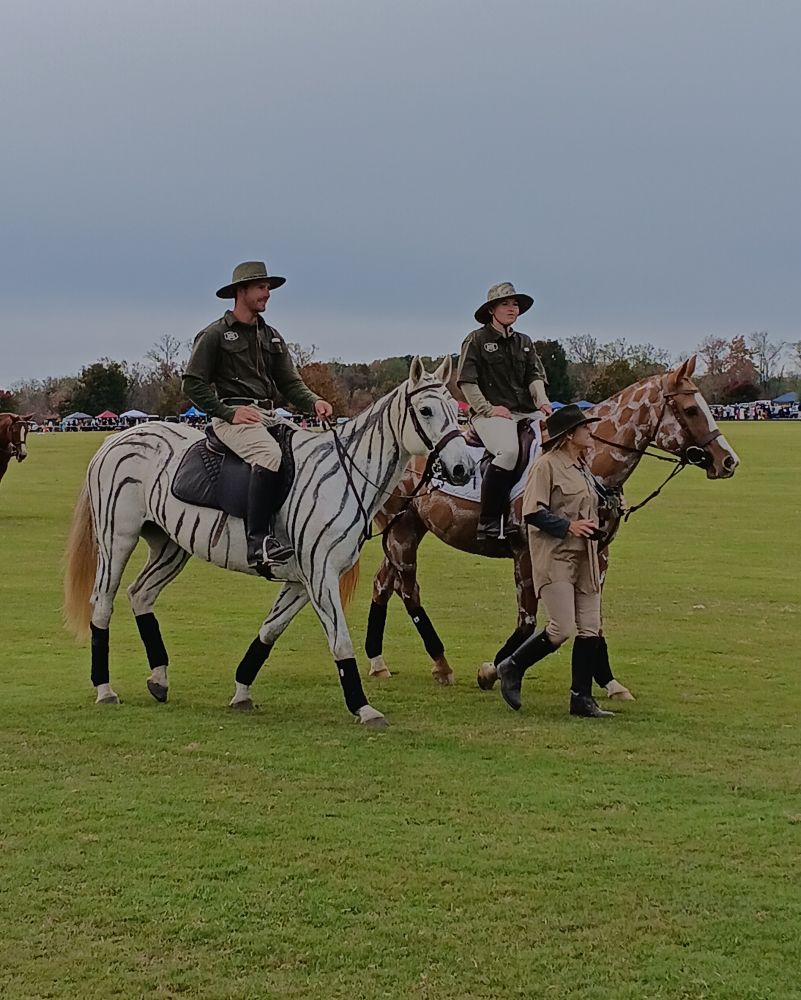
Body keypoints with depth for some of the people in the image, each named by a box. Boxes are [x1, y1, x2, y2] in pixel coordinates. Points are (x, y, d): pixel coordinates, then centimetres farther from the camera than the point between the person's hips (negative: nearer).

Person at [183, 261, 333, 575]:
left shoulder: (272, 337, 22)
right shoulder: (215, 334, 2)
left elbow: (290, 383, 18)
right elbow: (193, 384, -2)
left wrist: (314, 402, -4)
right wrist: (229, 412, -13)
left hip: (267, 416, 8)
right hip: (230, 417, -8)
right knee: (270, 453, -36)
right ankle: (258, 542, -43)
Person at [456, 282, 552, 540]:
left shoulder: (524, 342, 22)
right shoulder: (476, 340, 5)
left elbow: (535, 376, 14)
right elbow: (466, 382, -1)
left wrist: (542, 402, -6)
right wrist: (488, 409, -11)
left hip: (525, 412, 6)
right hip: (489, 413, -6)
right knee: (508, 450, -35)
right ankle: (488, 525, -30)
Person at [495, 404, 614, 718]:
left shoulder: (584, 469, 17)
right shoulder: (547, 465, -10)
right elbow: (532, 512, -16)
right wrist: (568, 526, -22)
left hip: (585, 558, 9)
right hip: (555, 558, -9)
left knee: (591, 630, 4)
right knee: (562, 629, -13)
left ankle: (582, 698, 10)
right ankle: (511, 668, 7)